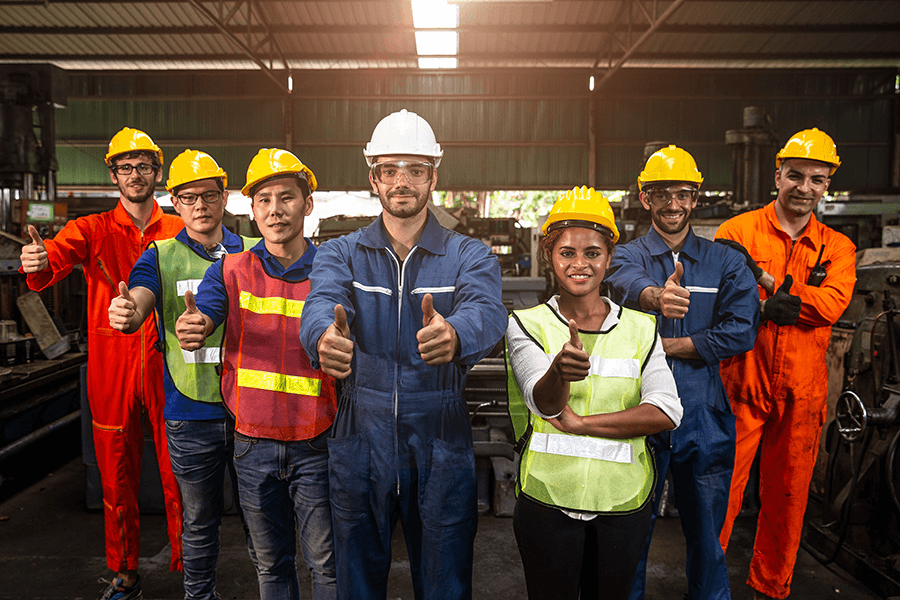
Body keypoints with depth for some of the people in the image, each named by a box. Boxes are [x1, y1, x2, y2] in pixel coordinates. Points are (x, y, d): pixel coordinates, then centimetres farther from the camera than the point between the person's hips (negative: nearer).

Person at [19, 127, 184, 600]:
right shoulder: (92, 230, 5)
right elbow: (55, 259, -13)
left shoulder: (179, 232, 5)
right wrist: (37, 263, -37)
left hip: (167, 365, 0)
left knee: (177, 473, 4)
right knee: (117, 476, 11)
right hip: (111, 369, 1)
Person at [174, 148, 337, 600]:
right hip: (253, 442, 2)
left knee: (326, 563, 7)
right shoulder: (231, 271, 0)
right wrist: (191, 329, -38)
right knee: (270, 563, 20)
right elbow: (199, 320, -15)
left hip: (314, 444, -2)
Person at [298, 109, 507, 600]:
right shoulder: (340, 254, 2)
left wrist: (453, 335, -47)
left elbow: (487, 311, -22)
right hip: (360, 444, 1)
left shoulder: (469, 256, -1)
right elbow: (321, 304, -19)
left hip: (441, 448, 0)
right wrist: (325, 337, -44)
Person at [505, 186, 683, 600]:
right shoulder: (527, 325, -3)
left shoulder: (640, 329, 4)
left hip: (622, 504, 2)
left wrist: (580, 423, -15)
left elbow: (666, 412, -8)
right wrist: (560, 370, -43)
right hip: (547, 499, -2)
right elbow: (544, 402, -20)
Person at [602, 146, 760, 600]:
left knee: (707, 531, 14)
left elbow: (741, 331, -6)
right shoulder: (627, 256, 0)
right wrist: (655, 296, -48)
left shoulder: (725, 262, 6)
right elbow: (626, 284, -25)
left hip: (704, 415, 2)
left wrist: (667, 346, -12)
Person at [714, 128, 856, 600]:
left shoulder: (837, 249, 9)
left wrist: (765, 278, -15)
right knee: (722, 492, 0)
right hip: (741, 386, -3)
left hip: (802, 394, 3)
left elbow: (831, 304, -11)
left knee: (787, 497, 15)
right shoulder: (738, 231, 1)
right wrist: (769, 308, -23)